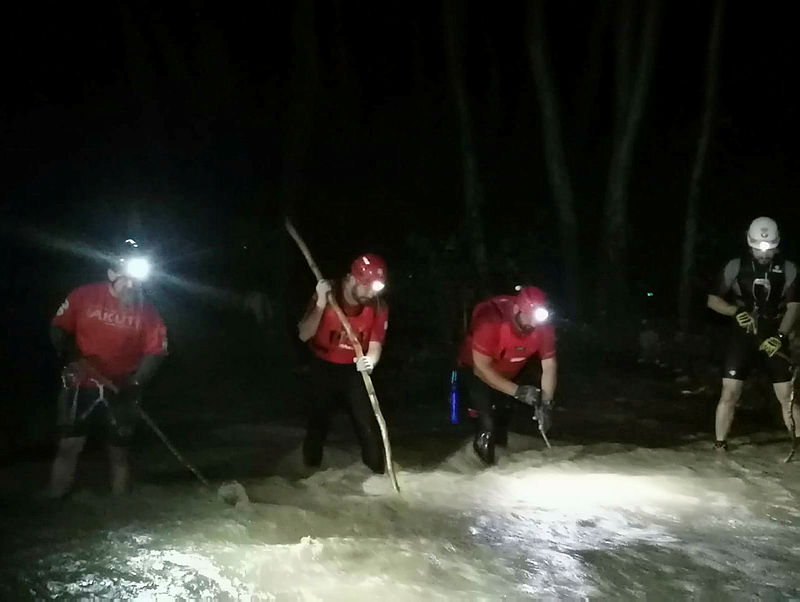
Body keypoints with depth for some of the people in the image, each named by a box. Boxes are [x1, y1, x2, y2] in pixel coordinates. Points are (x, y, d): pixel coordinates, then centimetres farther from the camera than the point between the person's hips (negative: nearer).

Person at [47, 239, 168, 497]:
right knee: (69, 446, -4)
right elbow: (58, 329, 3)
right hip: (81, 386, -1)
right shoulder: (84, 297, -6)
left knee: (119, 452, 8)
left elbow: (155, 352, -5)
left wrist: (135, 384, -15)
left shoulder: (147, 312, -6)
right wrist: (68, 354, -15)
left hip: (119, 391, 1)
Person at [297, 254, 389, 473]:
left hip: (355, 370, 1)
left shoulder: (378, 306, -16)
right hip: (324, 368, -1)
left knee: (369, 425, -2)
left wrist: (370, 360, -39)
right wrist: (321, 304, -36)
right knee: (319, 422, 7)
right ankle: (310, 470, 26)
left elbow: (375, 343, -15)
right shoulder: (327, 295, -20)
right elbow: (304, 335, -23)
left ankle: (378, 472, 12)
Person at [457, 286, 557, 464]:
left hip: (513, 373, 5)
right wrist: (517, 391, -35)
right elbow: (481, 367, -31)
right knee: (488, 426, -16)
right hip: (478, 371, -5)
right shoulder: (490, 319, -37)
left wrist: (545, 404, -29)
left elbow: (549, 365, -17)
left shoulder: (543, 325, -23)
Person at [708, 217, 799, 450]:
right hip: (742, 337, 0)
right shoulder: (735, 267, -3)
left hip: (774, 339, 1)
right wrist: (736, 311, -17)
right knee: (729, 394, -4)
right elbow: (713, 300, 2)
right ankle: (720, 446, 6)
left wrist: (780, 336, -16)